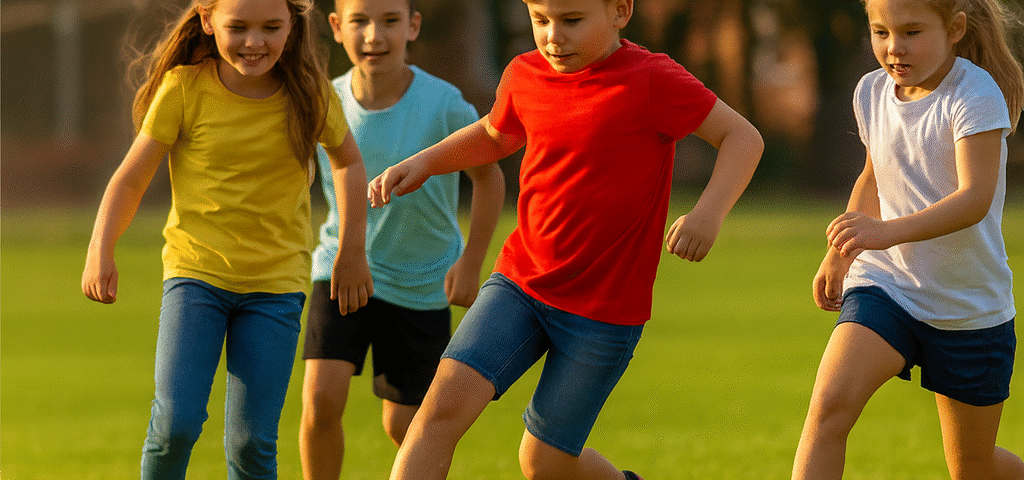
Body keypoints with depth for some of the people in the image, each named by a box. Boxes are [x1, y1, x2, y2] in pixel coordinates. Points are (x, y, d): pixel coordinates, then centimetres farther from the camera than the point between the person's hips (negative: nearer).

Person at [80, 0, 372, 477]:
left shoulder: (310, 94, -5)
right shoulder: (184, 89, -10)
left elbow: (347, 161, 15)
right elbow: (130, 178, -3)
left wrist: (352, 251, 14)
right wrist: (100, 252, -17)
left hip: (276, 282, 1)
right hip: (195, 272, -1)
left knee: (252, 441, -3)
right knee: (175, 422, -17)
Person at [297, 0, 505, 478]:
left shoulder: (443, 106, -21)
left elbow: (488, 176, -5)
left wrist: (470, 262, -7)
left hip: (421, 282, -1)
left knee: (403, 426, 5)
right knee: (321, 398, -17)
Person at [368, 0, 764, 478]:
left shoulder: (652, 80, -15)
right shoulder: (524, 76, 2)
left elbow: (743, 138, -12)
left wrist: (709, 212, -29)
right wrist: (423, 162, 9)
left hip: (605, 309, -4)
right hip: (519, 280, 4)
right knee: (445, 400, -17)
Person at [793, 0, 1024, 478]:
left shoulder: (975, 94, -18)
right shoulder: (872, 92, 0)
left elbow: (976, 198, -30)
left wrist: (888, 232, -43)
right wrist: (839, 252, 20)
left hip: (970, 309, -3)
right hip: (884, 283, 3)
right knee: (830, 402, -25)